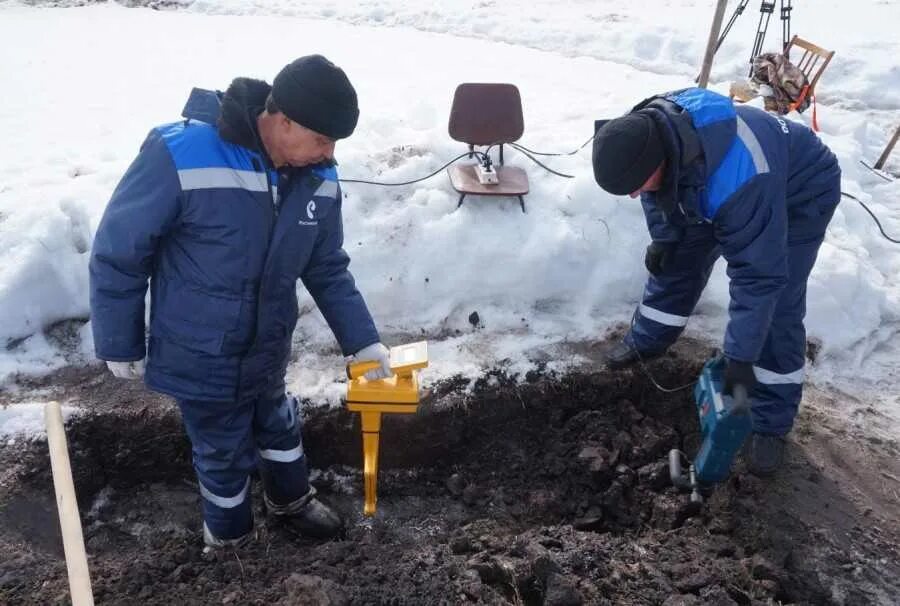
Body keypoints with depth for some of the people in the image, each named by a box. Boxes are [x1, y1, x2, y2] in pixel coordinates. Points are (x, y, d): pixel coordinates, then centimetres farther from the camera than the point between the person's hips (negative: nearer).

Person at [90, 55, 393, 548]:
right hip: (200, 359, -5)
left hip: (268, 349, 5)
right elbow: (117, 254, -17)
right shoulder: (179, 156, -29)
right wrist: (119, 344, -8)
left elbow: (328, 268, 2)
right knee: (224, 451, 15)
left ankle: (290, 500, 56)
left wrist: (363, 341, 0)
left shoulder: (319, 179, -11)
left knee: (277, 426, 27)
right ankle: (228, 535, 45)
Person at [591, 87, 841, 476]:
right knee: (679, 260, 11)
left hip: (799, 197, -7)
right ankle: (646, 342, 34)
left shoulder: (736, 179, -47)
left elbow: (759, 273, -40)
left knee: (776, 312, -11)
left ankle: (771, 425, 3)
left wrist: (739, 356, -35)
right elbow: (658, 190, -1)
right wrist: (663, 237, -7)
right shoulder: (646, 131, -26)